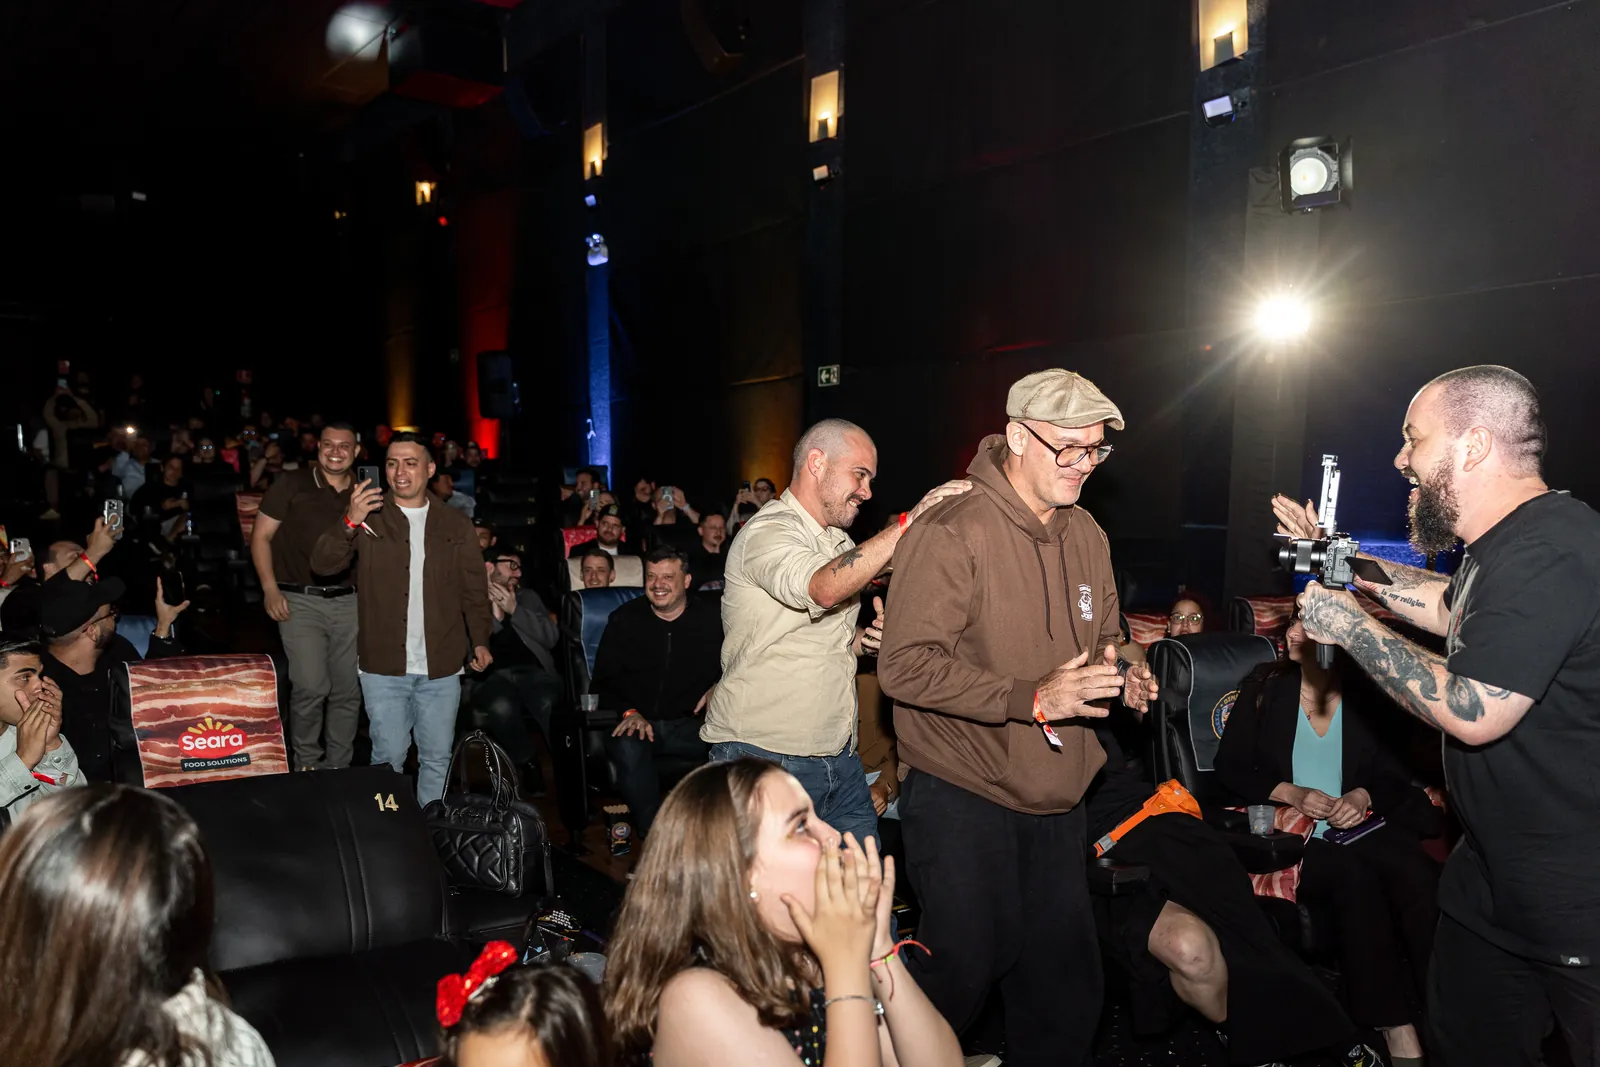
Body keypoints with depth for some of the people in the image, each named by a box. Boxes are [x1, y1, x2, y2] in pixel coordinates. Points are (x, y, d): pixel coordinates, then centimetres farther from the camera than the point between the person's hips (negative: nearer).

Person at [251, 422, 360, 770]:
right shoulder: (292, 483, 0)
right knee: (311, 687, -11)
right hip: (301, 600, -3)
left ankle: (338, 767, 21)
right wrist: (270, 588, -8)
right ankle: (306, 765, 11)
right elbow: (261, 536, 1)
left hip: (349, 601, 3)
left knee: (348, 691, 6)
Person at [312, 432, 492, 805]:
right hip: (383, 665, -1)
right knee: (389, 756, 4)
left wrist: (480, 639, -1)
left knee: (437, 759, 10)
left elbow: (473, 589, 9)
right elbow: (322, 564, -9)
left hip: (441, 666, 1)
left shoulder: (457, 525, 7)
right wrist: (349, 522, -25)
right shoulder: (368, 517, 3)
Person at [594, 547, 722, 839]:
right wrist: (628, 712, -11)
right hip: (636, 722, 0)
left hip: (690, 725, 1)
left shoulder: (708, 619, 8)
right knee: (628, 747, -37)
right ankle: (654, 834, -27)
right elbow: (602, 683, 7)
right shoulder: (624, 620, 8)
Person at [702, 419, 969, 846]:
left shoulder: (839, 542, 17)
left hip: (839, 760, 8)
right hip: (765, 758, -8)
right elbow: (825, 588, -34)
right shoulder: (766, 534, -13)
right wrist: (909, 523, -33)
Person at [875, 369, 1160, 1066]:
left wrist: (1120, 676, -1)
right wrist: (1031, 697, -27)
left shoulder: (1087, 538, 9)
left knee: (1068, 983, 14)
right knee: (963, 971, 3)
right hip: (963, 798, -7)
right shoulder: (951, 533, -16)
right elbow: (905, 665, -22)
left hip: (1057, 800, 7)